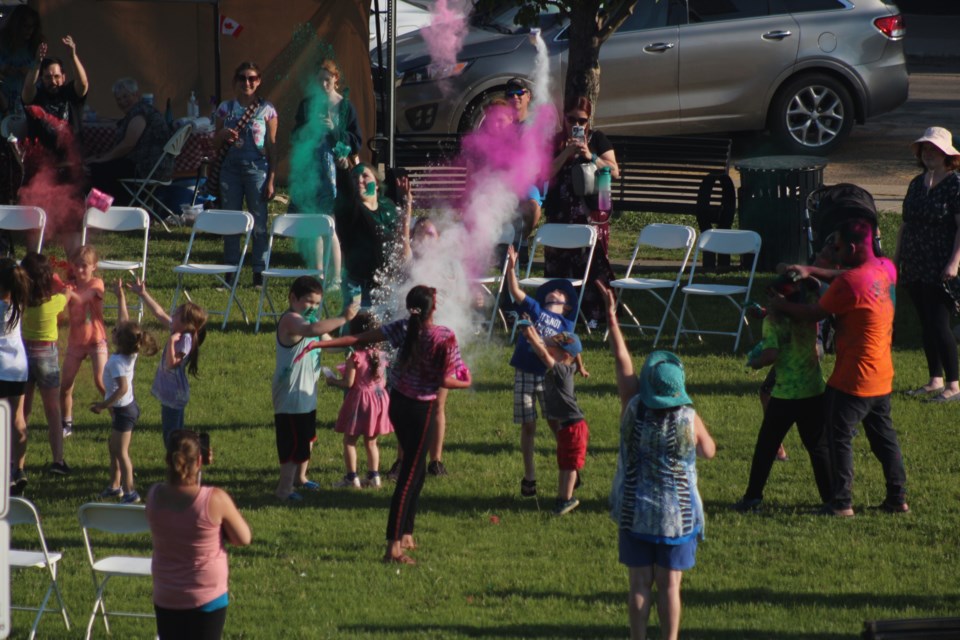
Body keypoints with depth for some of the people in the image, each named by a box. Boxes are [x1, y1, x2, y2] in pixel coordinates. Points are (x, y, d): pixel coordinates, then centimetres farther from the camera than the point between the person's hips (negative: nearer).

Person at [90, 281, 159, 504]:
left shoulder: (117, 362, -26)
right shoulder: (129, 354, -1)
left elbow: (123, 388, -32)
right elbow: (124, 319, 9)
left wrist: (104, 405, -26)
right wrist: (121, 297, 15)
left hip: (124, 410, -10)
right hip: (128, 406, 10)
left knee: (121, 451, -3)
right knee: (113, 445, 21)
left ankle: (130, 492, 0)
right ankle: (115, 485, 30)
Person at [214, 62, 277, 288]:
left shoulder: (266, 110, 2)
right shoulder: (226, 108, 9)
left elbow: (272, 148, 2)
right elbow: (216, 144, 15)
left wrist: (271, 180, -4)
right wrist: (223, 134, -9)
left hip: (256, 168, -3)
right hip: (231, 167, 3)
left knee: (258, 223, -3)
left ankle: (259, 274, 1)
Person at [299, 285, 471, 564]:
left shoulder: (404, 329, -6)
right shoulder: (445, 338, -19)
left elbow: (358, 339, -7)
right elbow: (445, 381, -18)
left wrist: (320, 343, -4)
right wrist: (464, 381, 3)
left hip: (398, 403, 6)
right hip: (422, 408, -6)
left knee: (415, 468, 21)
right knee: (410, 475, -5)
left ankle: (406, 535, 29)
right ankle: (394, 546, -10)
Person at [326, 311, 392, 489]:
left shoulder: (355, 357, -17)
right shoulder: (380, 356, 1)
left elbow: (348, 383, -16)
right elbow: (383, 381, 7)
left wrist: (333, 381, 1)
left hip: (360, 400, -6)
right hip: (379, 398, 6)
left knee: (349, 440, 5)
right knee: (371, 442, 16)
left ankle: (352, 477, 3)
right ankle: (374, 476, 16)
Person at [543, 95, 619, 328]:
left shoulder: (597, 139, 7)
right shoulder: (555, 141, 10)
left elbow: (614, 171, 1)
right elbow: (547, 172, -1)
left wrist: (591, 157, -11)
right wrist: (567, 153, -12)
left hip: (590, 210, -2)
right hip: (561, 210, 2)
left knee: (591, 259, -7)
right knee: (558, 260, 0)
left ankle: (593, 314, -5)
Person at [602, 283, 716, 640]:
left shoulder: (634, 408, -10)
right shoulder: (689, 419, -13)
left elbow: (622, 359, 0)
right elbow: (709, 451, 4)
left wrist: (612, 317, 10)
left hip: (634, 514, 1)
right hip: (677, 515, -1)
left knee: (640, 585, 7)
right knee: (670, 586, 4)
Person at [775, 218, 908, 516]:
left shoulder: (849, 282, -23)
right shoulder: (886, 271, 2)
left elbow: (815, 313, -13)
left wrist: (782, 305, 4)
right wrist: (811, 271, 15)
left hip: (852, 379, -8)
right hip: (882, 377, 8)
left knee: (839, 438, 3)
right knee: (883, 436, 16)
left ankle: (841, 502, 5)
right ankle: (897, 498, 20)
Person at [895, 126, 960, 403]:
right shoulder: (917, 184, 13)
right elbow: (905, 225, 20)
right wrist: (897, 260, 19)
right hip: (916, 269, 7)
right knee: (927, 326, 10)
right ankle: (935, 380, 18)